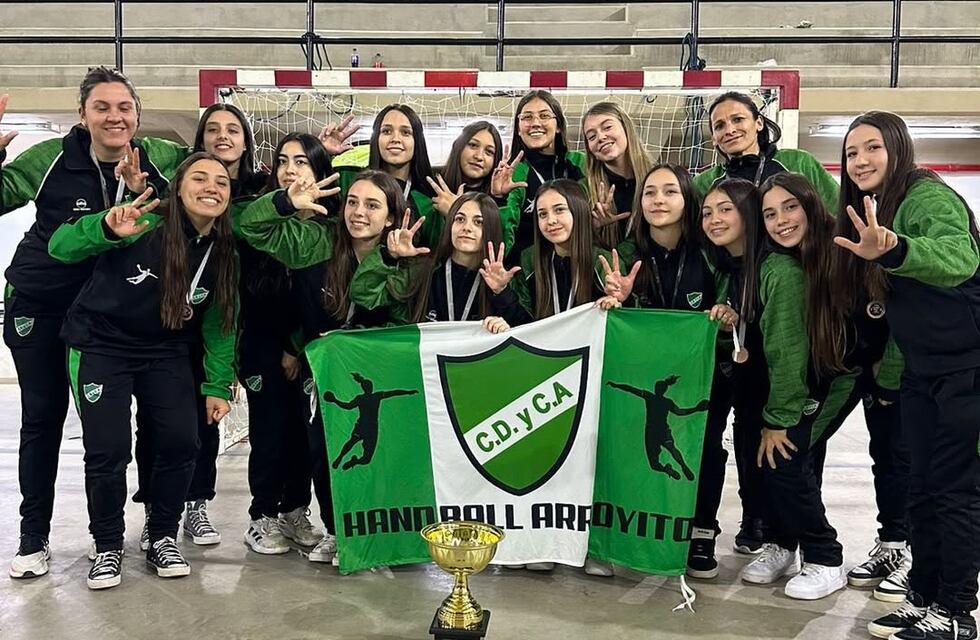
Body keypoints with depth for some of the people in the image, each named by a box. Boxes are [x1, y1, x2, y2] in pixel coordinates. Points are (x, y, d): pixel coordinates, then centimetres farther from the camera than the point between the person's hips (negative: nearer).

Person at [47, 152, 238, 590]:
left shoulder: (225, 251, -5)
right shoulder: (144, 226, -21)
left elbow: (220, 322, 3)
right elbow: (59, 247, -25)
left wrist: (218, 386, 0)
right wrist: (107, 230, -46)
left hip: (166, 354, 4)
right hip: (100, 347, -4)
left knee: (181, 443, -6)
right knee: (108, 451, -11)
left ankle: (163, 540, 17)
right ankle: (108, 547, 13)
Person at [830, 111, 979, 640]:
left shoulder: (929, 196, -17)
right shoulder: (868, 214, 9)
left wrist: (893, 250, -56)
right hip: (921, 372, 8)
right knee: (922, 488, 12)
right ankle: (923, 597, 23)